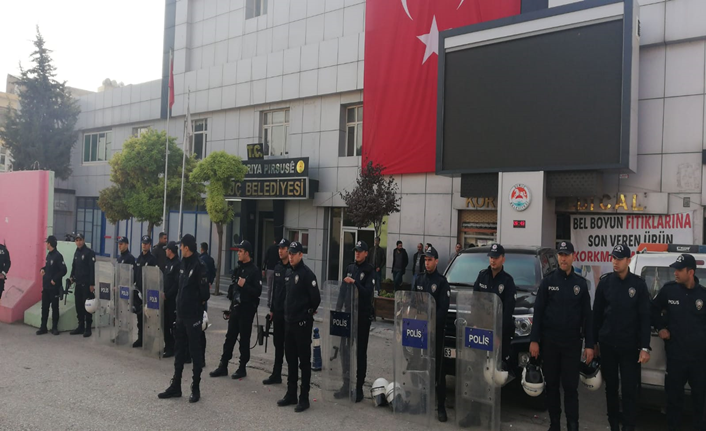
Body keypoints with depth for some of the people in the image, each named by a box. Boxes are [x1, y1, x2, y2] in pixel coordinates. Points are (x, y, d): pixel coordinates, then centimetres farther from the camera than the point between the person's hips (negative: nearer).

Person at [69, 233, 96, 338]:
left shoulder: (89, 253, -9)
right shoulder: (76, 253, 14)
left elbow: (92, 269, -13)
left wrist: (92, 284, -17)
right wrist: (72, 277, 6)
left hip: (86, 284, -7)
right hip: (78, 283, 7)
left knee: (87, 306, -3)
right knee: (78, 306, 11)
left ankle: (88, 328, 4)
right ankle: (81, 326, 20)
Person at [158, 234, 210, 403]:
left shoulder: (199, 266, -16)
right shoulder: (183, 264, 9)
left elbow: (205, 294, -17)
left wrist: (197, 304, -2)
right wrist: (181, 304, 9)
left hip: (193, 316, -8)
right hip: (181, 314, 8)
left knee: (195, 351, 2)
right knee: (180, 350, 15)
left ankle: (196, 388, 12)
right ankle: (175, 386, 25)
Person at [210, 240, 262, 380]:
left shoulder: (254, 271, -12)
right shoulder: (239, 269, 12)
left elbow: (257, 292, -17)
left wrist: (244, 286, -27)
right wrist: (231, 306, 16)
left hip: (247, 310, -7)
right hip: (235, 308, 7)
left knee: (244, 339, 3)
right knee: (230, 337, 10)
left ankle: (242, 368, 13)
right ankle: (223, 366, 16)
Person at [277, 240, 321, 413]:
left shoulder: (307, 274, -13)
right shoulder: (289, 274, 12)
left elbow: (316, 298, -16)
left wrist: (308, 313, -4)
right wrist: (287, 313, 14)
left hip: (302, 324, -8)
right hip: (289, 322, 8)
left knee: (304, 361, 0)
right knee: (290, 359, 15)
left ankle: (304, 398, 7)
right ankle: (291, 394, 26)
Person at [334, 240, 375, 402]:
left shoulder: (369, 271, -6)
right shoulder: (350, 268, 12)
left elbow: (368, 292, -16)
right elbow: (343, 290, 13)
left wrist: (354, 282, -26)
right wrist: (338, 309, 8)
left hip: (363, 315, -6)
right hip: (349, 314, 6)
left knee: (361, 352, 1)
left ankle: (359, 387, 8)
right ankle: (346, 384, 19)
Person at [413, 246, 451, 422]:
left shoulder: (442, 281, -3)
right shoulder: (419, 280, 14)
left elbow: (443, 308, -8)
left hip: (436, 330, -5)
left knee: (438, 368, -3)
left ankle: (441, 406, 0)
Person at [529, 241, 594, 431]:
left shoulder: (580, 283, 5)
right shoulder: (548, 281, 2)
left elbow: (587, 316, 6)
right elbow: (538, 312, 1)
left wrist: (590, 345, 0)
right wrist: (534, 340, -6)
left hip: (572, 342, 0)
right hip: (549, 341, 0)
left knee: (571, 386, 0)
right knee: (551, 384, 8)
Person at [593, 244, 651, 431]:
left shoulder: (638, 284, -3)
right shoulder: (605, 282, 1)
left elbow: (645, 317, -3)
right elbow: (597, 313, 6)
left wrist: (645, 347, -8)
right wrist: (594, 341, 4)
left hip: (629, 345, -2)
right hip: (607, 343, 2)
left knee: (629, 389, -1)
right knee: (611, 386, 12)